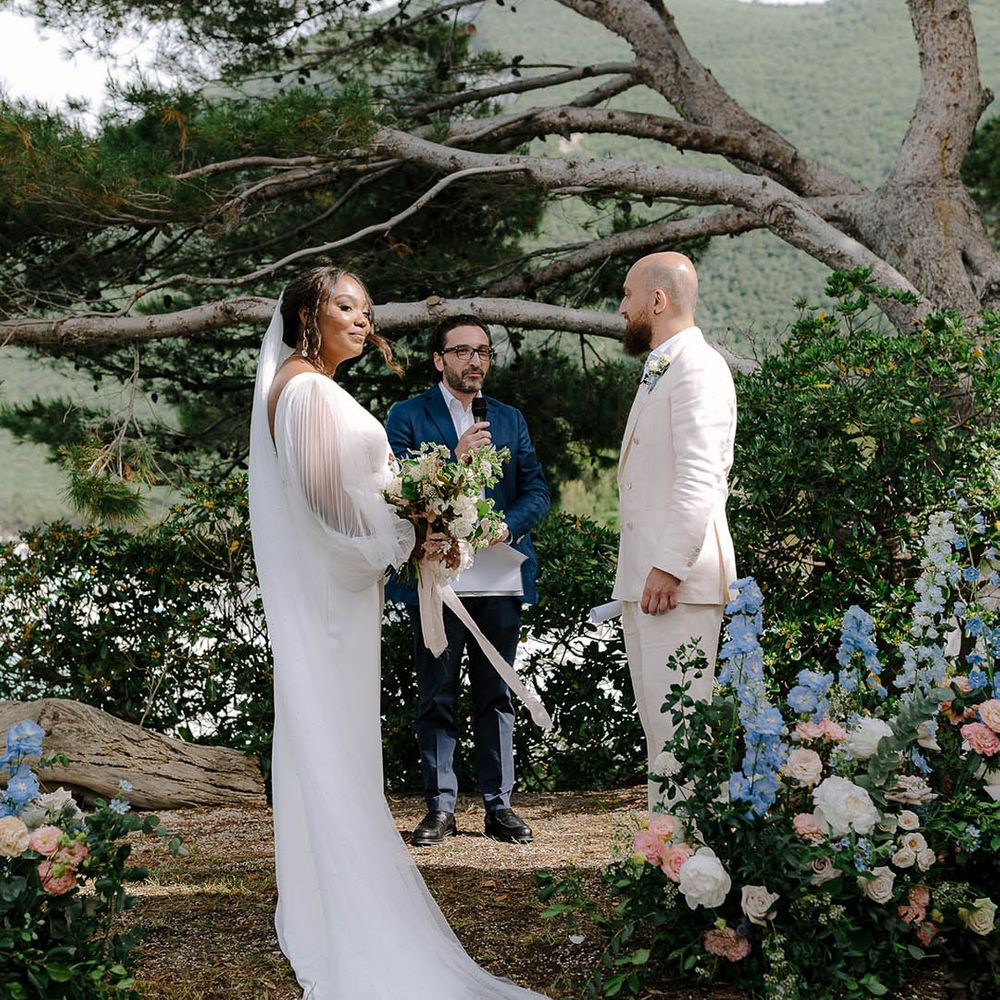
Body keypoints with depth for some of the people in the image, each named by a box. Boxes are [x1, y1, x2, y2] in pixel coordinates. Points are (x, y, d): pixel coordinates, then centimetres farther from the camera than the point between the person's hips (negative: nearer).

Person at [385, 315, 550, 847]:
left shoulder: (509, 419, 16)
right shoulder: (407, 416, 4)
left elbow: (537, 490, 8)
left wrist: (507, 524, -12)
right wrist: (453, 460, -19)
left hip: (500, 580, 3)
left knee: (496, 697, 8)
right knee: (437, 698, 2)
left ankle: (499, 804, 14)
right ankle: (440, 806, 9)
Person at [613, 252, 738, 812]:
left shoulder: (698, 367, -10)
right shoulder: (659, 372, 22)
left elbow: (700, 477, -20)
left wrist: (669, 567, -24)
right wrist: (641, 572, 18)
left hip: (677, 577, -10)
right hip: (643, 577, 10)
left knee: (678, 726, -11)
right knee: (658, 726, 12)